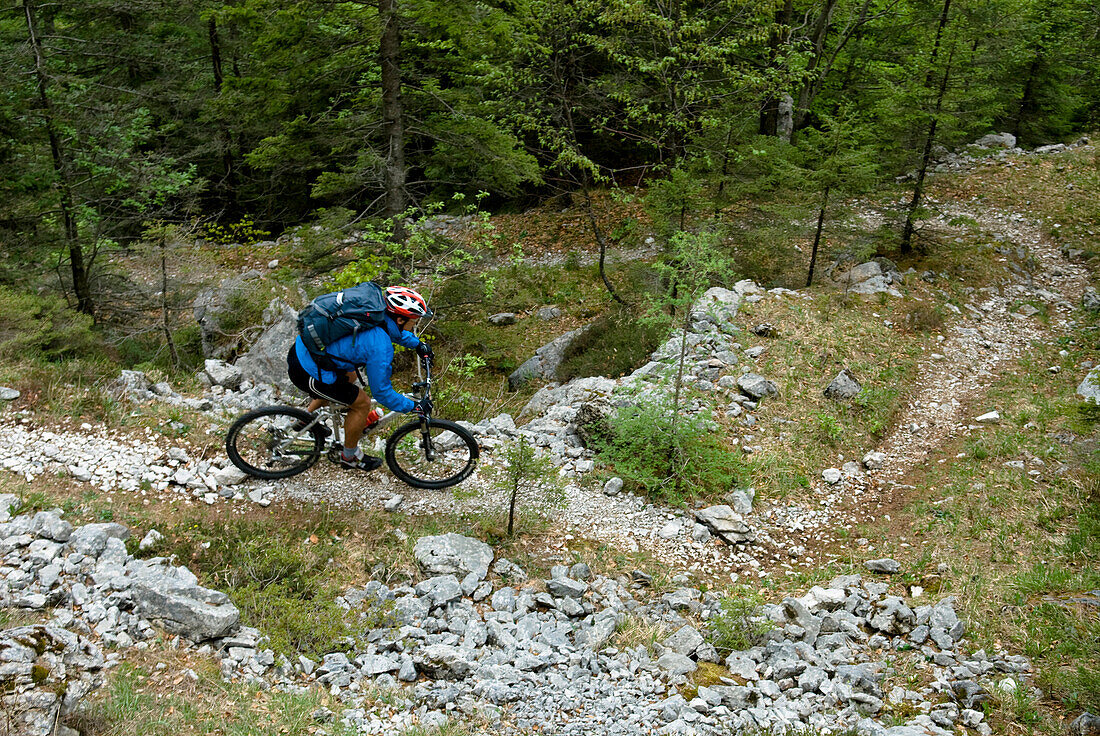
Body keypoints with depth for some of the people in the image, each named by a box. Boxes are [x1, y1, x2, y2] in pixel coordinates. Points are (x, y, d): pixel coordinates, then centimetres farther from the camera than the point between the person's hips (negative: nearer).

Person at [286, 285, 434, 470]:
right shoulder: (380, 348, -25)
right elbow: (382, 392, -15)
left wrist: (417, 344, 24)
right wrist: (415, 406, -5)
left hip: (301, 349, 9)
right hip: (308, 374, -9)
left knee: (349, 377, 32)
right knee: (362, 403, 4)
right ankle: (349, 456, 26)